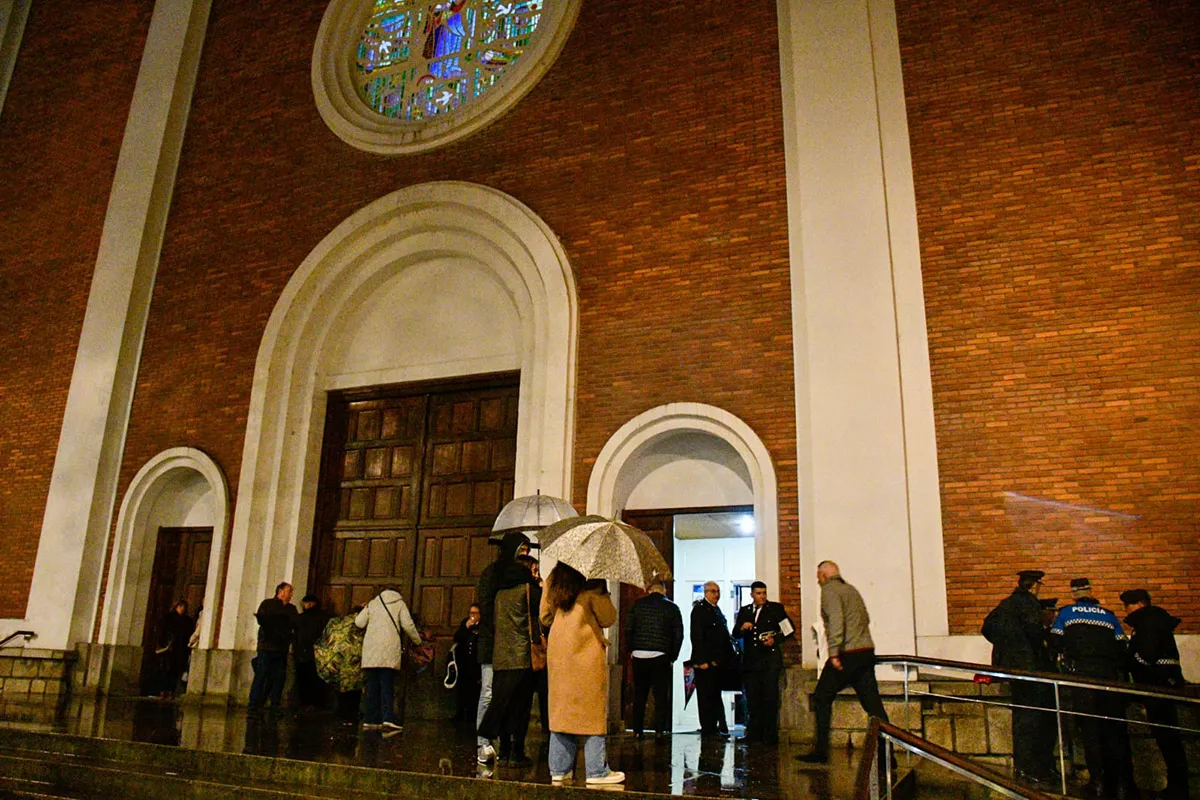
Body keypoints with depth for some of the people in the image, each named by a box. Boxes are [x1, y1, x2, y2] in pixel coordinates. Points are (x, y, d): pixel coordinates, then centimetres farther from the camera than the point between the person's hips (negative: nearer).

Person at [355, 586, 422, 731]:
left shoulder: (373, 603, 18)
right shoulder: (399, 603, 10)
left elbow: (359, 622, 11)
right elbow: (407, 625, 1)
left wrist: (364, 610, 30)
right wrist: (417, 640, 14)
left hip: (370, 646, 3)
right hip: (389, 647, -3)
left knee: (372, 685, 6)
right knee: (387, 684, -4)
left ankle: (370, 720, 6)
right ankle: (388, 717, -16)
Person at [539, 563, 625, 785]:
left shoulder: (552, 582, 8)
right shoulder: (591, 585, -10)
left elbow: (545, 617, 14)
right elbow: (608, 618, -6)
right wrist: (603, 592, 9)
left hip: (557, 654, 6)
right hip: (587, 654, -5)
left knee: (560, 710, 11)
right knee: (593, 712, 2)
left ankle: (558, 769, 13)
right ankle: (597, 771, 5)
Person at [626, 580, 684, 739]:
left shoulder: (639, 604, 5)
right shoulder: (672, 607, 4)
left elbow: (628, 628, 2)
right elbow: (679, 634, 2)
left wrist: (631, 650, 10)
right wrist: (672, 657, 9)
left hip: (639, 655, 1)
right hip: (661, 656, -1)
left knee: (639, 694, 10)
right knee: (661, 695, 4)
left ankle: (638, 730, 12)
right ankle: (660, 730, 0)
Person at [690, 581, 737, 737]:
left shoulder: (717, 610, 17)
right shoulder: (699, 609, -8)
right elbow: (696, 636, -15)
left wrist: (731, 657, 12)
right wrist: (702, 661, -19)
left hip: (718, 662, 8)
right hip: (705, 662, -8)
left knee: (715, 696, 12)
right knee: (706, 697, -2)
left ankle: (714, 728, 18)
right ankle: (707, 730, 3)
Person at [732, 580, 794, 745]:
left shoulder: (776, 608, 6)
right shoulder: (744, 611, 14)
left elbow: (790, 629, 4)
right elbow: (735, 634, 12)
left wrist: (775, 640, -11)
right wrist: (742, 628, -10)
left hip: (770, 659, -3)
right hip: (751, 661, 3)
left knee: (770, 697, -4)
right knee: (753, 699, 4)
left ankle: (770, 735, 2)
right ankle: (755, 733, 13)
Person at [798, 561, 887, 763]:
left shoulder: (829, 590, -6)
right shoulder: (851, 589, 18)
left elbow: (836, 619, -19)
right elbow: (866, 619, 21)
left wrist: (834, 652, -23)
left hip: (847, 654, -7)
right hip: (866, 651, 7)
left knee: (822, 699, 4)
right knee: (872, 703, 6)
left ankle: (820, 751, 5)